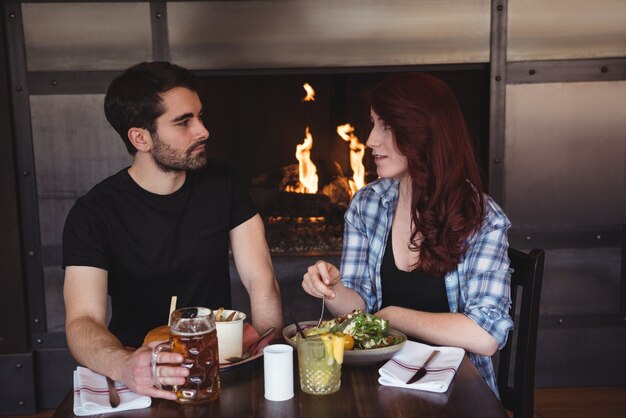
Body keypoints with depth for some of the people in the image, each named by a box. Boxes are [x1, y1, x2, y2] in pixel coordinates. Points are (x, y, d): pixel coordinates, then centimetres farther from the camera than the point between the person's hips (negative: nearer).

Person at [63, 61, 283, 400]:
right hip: (144, 370, -1)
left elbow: (261, 282, -5)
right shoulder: (93, 213, -10)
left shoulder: (221, 184, 0)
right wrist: (124, 366, -40)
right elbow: (82, 321, -19)